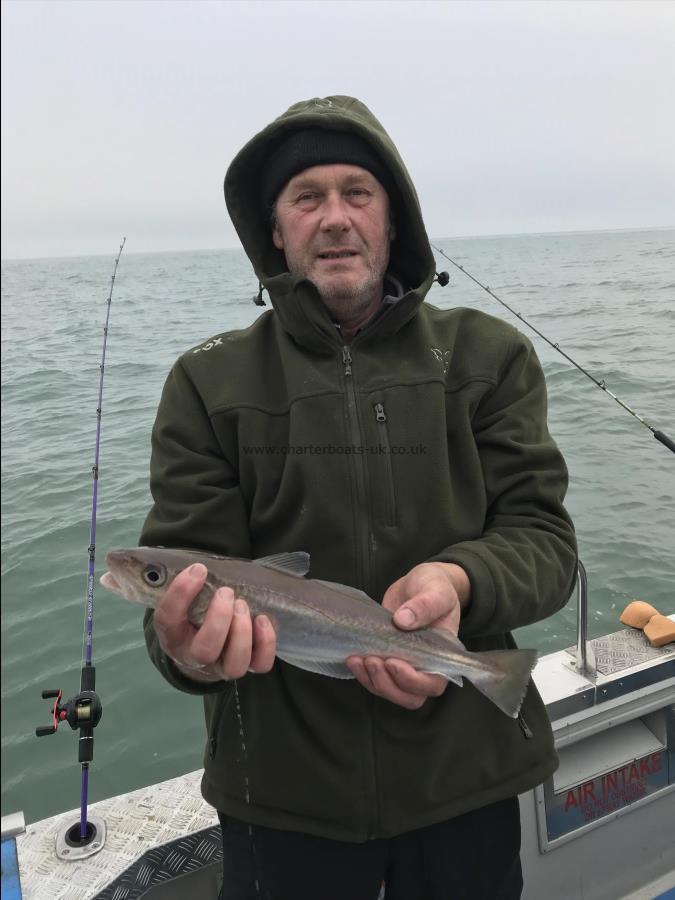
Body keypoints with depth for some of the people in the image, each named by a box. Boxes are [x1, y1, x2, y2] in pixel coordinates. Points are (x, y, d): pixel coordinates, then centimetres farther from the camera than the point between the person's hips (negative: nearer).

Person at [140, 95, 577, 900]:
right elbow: (184, 567, -7)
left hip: (467, 775, 1)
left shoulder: (490, 358, -2)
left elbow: (544, 536, -6)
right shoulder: (208, 383, -3)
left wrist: (460, 581, -27)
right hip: (282, 784, 0)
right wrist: (190, 644, -30)